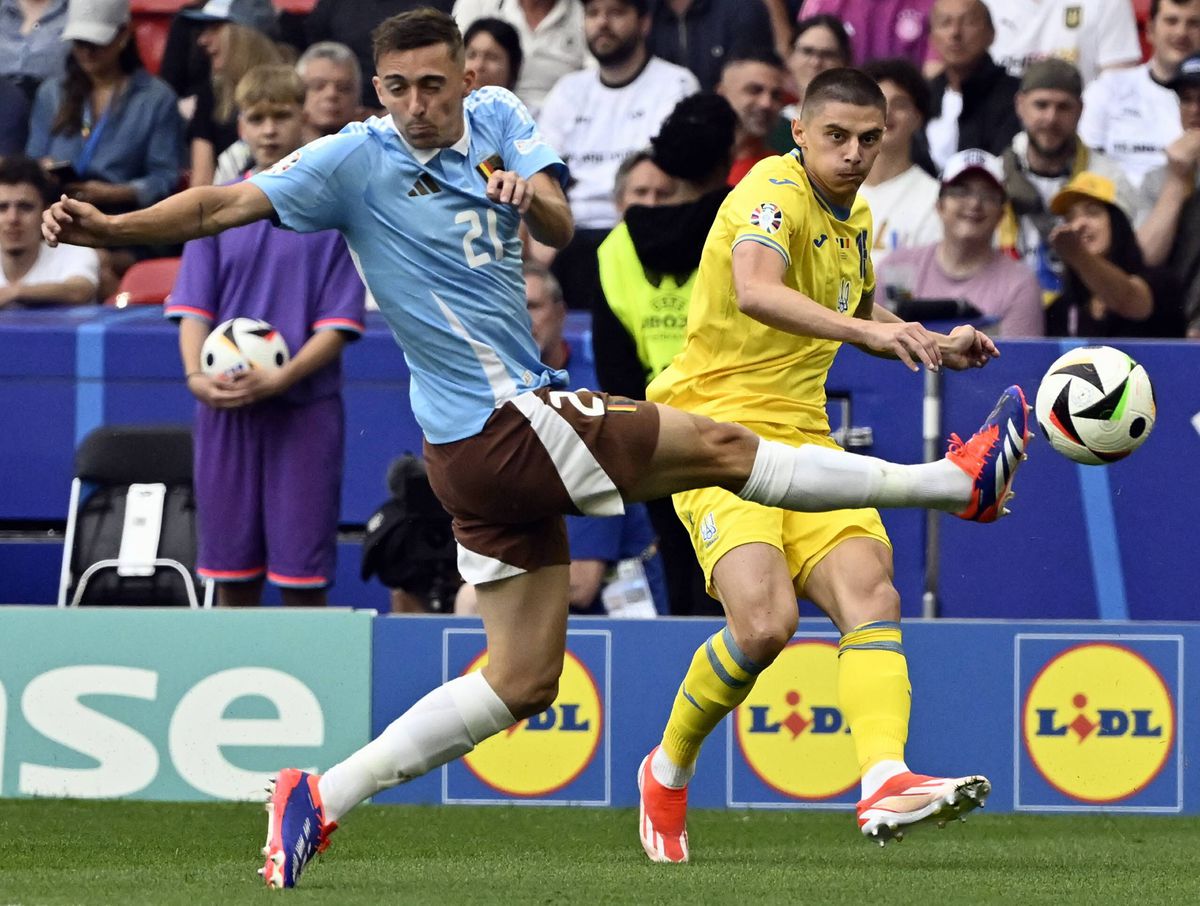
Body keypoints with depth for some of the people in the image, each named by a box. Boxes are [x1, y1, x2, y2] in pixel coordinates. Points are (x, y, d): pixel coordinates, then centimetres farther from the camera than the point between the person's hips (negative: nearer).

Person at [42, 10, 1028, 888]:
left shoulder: (497, 119, 7)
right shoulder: (355, 161, -11)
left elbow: (562, 227, -7)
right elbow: (230, 203, -19)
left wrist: (531, 196, -30)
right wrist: (107, 227, -33)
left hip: (488, 447, 8)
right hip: (506, 421, -8)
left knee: (522, 682, 11)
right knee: (724, 448, 0)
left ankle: (321, 796, 8)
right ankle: (963, 480, 13)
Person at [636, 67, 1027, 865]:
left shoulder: (856, 218, 13)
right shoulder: (774, 193, -14)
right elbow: (754, 292, -36)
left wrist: (937, 345, 19)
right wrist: (866, 330, -47)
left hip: (802, 437, 7)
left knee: (871, 592, -18)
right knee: (766, 620, -24)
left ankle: (886, 783, -34)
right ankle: (668, 774, 1)